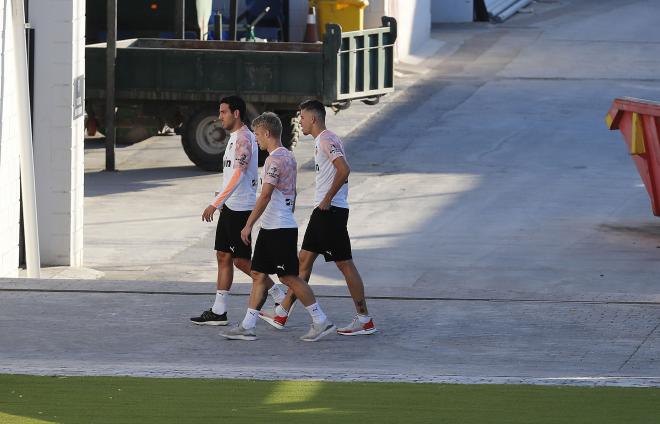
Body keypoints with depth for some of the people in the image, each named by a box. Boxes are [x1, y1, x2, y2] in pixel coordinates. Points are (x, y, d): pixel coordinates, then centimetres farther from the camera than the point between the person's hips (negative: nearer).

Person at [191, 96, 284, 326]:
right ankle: (218, 311, 10)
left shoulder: (243, 138, -16)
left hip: (240, 208, -10)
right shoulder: (236, 137, 16)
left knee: (241, 260, -6)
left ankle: (279, 297, 4)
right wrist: (222, 198, 26)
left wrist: (215, 204, -26)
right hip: (230, 206, 10)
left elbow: (238, 175, -24)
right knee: (223, 257, 8)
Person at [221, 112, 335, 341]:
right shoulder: (289, 157, 14)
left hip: (278, 229, -10)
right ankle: (248, 326, 9)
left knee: (289, 276, -5)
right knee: (258, 274, 9)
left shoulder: (275, 159, -17)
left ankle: (321, 321, -1)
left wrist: (249, 225, -20)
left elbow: (265, 196, -22)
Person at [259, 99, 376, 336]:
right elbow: (340, 172, 24)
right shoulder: (321, 141, 17)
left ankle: (365, 321, -2)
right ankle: (282, 314, 18)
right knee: (305, 259, 13)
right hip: (323, 211, 11)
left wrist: (327, 199, -20)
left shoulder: (327, 140, -14)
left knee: (345, 263, -6)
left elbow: (344, 170, -26)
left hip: (331, 210, -11)